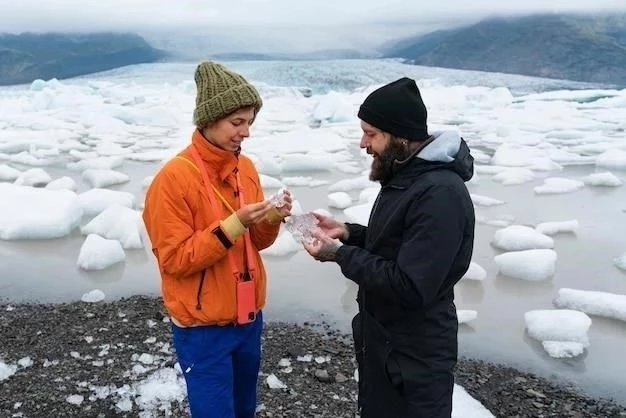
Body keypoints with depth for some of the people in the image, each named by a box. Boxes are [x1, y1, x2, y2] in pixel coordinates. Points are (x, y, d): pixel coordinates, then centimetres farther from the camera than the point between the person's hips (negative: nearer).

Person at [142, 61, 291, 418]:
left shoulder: (246, 167, 3)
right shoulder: (174, 178, -17)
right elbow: (175, 259, -18)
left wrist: (272, 218, -11)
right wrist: (233, 224, -25)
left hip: (248, 318, 6)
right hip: (203, 328, -6)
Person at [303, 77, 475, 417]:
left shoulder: (440, 194, -28)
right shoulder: (404, 174, 5)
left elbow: (410, 287, -30)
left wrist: (340, 255, -22)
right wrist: (348, 233, 1)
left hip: (414, 358, -9)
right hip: (380, 339, 10)